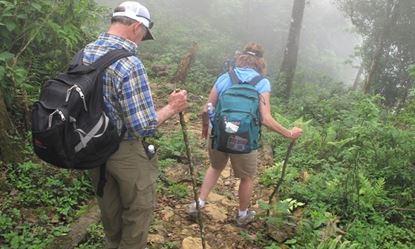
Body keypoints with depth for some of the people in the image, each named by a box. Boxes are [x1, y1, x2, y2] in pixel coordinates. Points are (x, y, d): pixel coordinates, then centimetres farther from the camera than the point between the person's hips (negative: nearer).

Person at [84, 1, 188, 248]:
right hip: (126, 152, -8)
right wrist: (172, 108, -12)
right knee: (139, 208, 14)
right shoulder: (130, 64, -27)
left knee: (109, 205, 27)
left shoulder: (84, 54, -3)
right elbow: (144, 126, -27)